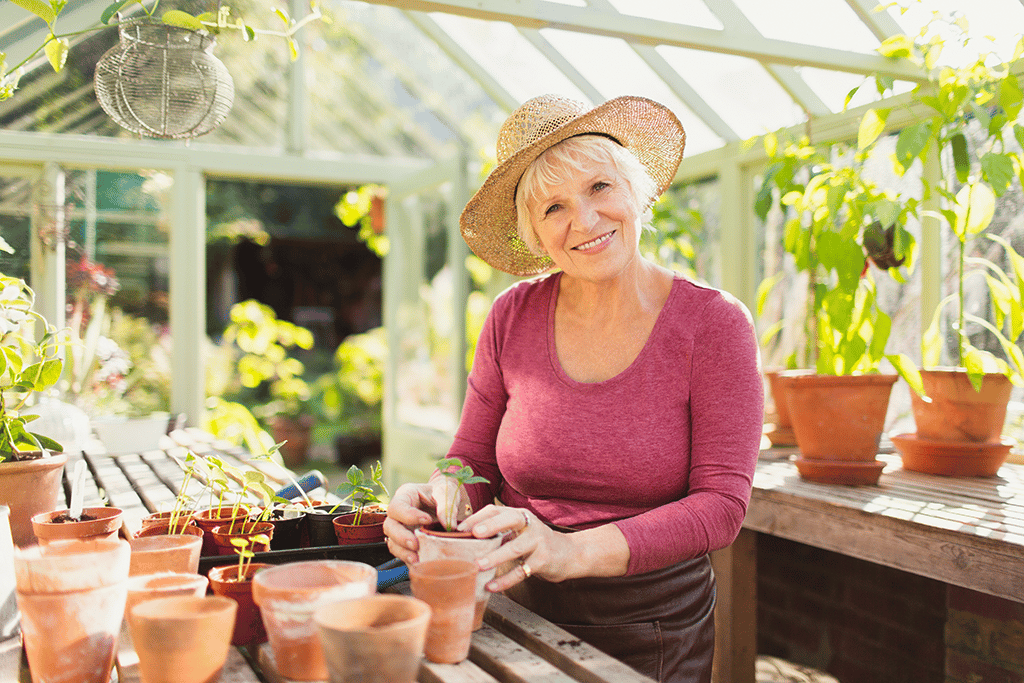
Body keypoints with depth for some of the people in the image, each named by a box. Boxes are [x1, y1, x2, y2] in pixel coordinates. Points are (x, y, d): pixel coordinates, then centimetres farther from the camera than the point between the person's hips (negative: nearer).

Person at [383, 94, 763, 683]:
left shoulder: (714, 324, -13)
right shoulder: (513, 318, -6)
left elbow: (721, 502, -18)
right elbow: (473, 463, 1)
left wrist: (573, 551, -30)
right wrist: (438, 498, -23)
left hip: (654, 630, -2)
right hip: (522, 618, 2)